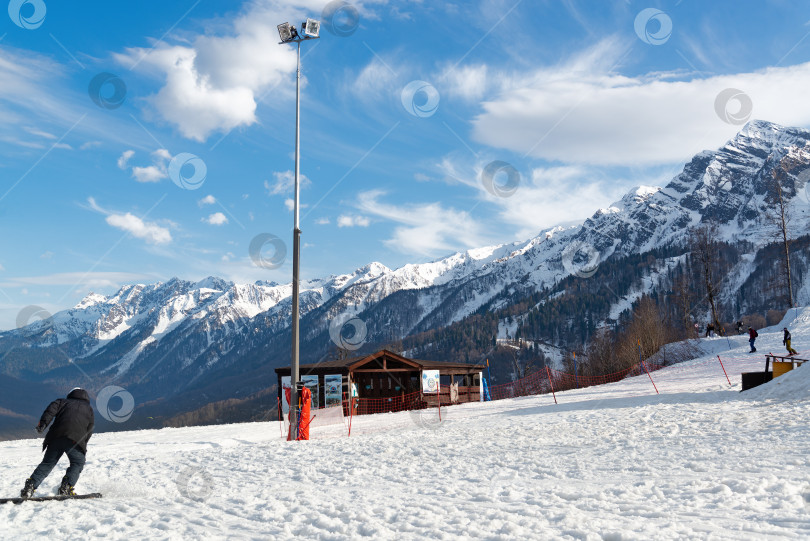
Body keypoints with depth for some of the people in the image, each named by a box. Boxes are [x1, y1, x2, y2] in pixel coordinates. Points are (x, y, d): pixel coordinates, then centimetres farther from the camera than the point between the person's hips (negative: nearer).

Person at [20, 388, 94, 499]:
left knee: (47, 463, 10)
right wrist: (83, 445, 19)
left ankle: (30, 487, -1)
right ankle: (66, 487, -8)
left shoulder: (64, 402, 29)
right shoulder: (89, 408, 28)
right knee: (77, 463, 10)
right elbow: (90, 428, 17)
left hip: (56, 436, 2)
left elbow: (52, 408, 6)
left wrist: (43, 423, -6)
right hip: (76, 439, -2)